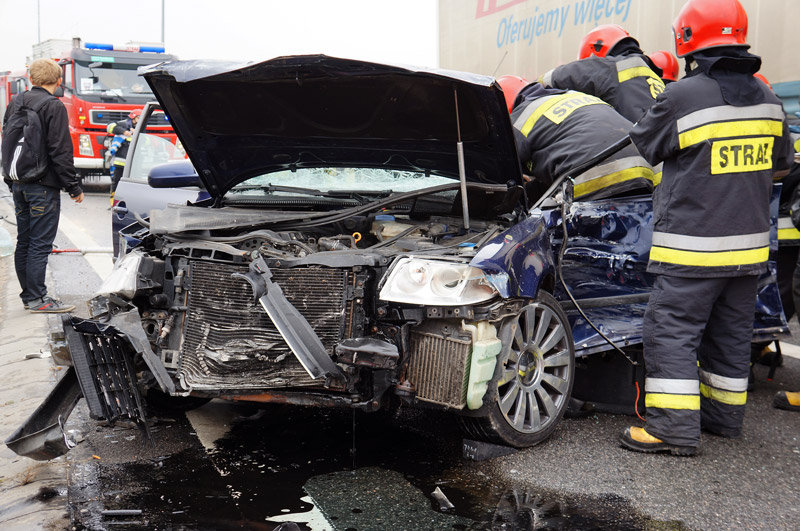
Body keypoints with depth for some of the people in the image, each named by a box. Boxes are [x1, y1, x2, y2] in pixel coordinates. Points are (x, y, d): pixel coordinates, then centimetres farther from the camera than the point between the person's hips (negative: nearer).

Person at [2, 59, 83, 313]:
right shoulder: (54, 106, -11)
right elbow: (60, 151, -15)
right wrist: (74, 187, -10)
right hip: (43, 186, -8)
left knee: (24, 242, 13)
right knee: (40, 244, -4)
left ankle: (29, 294, 20)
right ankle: (37, 299, -1)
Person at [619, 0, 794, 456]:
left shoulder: (682, 97, -15)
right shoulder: (767, 99, 8)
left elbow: (641, 149, 0)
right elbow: (781, 165, 19)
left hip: (692, 248, -7)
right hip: (750, 243, 7)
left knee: (671, 330, -1)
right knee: (731, 332, 17)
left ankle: (675, 427, -2)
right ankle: (725, 415, 29)